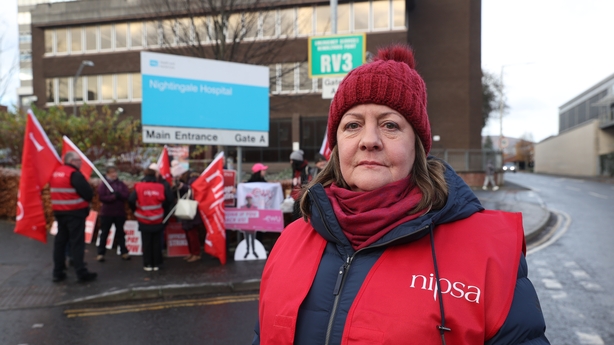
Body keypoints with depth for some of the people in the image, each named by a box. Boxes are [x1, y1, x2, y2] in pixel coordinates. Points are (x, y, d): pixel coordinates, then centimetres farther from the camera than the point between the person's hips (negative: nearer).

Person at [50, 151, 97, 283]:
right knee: (77, 242, -6)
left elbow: (57, 192, 19)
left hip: (59, 212, 8)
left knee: (60, 241, 13)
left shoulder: (55, 173, 13)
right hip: (75, 212, -8)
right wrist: (85, 200, 3)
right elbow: (89, 194, -17)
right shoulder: (74, 174, -15)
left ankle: (58, 272, 17)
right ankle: (82, 273, -3)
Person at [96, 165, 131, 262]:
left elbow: (127, 195, -5)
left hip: (120, 213, 3)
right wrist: (114, 197, -21)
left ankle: (124, 252, 17)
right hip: (107, 213, -3)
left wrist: (119, 194, -22)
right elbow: (101, 197, -15)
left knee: (120, 232, 11)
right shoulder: (103, 185, -4)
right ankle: (101, 253, 12)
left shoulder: (121, 184, 5)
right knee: (104, 233, 5)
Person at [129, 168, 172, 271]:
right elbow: (169, 199, -10)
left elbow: (131, 200, -16)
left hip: (144, 221, -1)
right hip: (158, 220, 1)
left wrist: (135, 210, 2)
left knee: (146, 242, 10)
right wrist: (162, 209, 5)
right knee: (157, 242, 11)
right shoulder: (161, 187, -6)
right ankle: (156, 264, 15)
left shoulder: (139, 187, -8)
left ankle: (147, 264, 13)